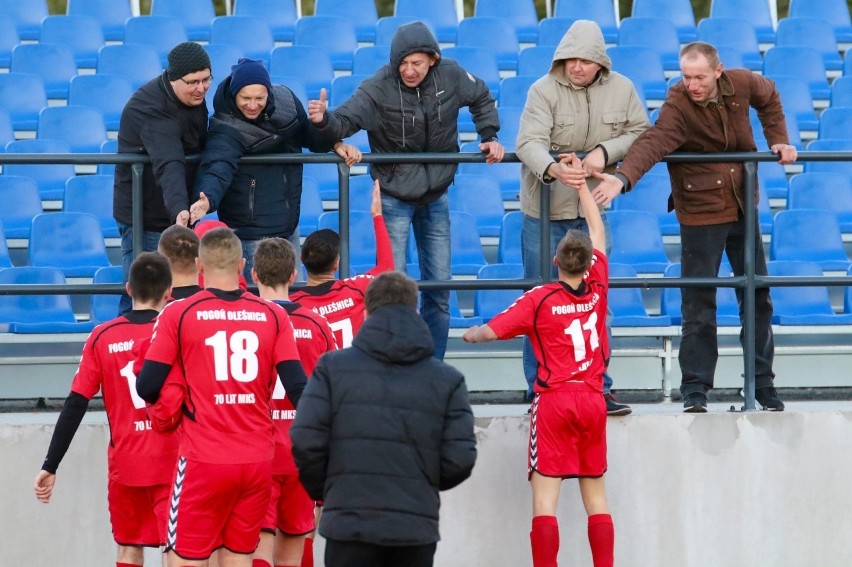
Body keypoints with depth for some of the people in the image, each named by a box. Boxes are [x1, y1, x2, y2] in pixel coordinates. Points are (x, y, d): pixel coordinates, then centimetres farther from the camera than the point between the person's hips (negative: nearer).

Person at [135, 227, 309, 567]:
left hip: (203, 462, -3)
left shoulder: (178, 314, -4)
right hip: (258, 462, 3)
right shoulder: (273, 316, 2)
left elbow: (147, 388, -6)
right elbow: (297, 387, -3)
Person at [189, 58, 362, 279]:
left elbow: (308, 132, 12)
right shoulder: (226, 129, -23)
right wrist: (208, 200, -58)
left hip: (289, 226, 7)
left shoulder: (285, 100, -5)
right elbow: (218, 169, -38)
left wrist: (336, 144, -5)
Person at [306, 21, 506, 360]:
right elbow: (347, 119, -31)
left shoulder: (450, 76, -10)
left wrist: (489, 136, -1)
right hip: (394, 198, -4)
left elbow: (482, 99, 9)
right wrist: (325, 120, -51)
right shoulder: (379, 87, -21)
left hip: (436, 196, 4)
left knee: (439, 286, 9)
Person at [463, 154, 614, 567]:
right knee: (595, 492, 10)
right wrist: (580, 181, 23)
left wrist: (470, 334, 14)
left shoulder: (539, 300, -8)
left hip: (554, 400, -4)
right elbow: (598, 233, 16)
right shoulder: (597, 289, 2)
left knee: (545, 494, -5)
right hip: (593, 399, 4)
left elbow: (489, 331, -10)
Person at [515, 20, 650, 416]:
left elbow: (641, 132, 0)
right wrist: (552, 169, -45)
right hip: (545, 210, -3)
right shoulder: (544, 91, -13)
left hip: (592, 210, 3)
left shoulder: (621, 89, -2)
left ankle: (597, 388, 15)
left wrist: (606, 151, -18)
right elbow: (530, 143, -25)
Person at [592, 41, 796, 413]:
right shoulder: (678, 104, -19)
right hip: (700, 213, -5)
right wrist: (623, 177, -53)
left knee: (758, 298, 11)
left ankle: (763, 383, 23)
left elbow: (769, 98, 19)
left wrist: (778, 140, 8)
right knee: (699, 305, -4)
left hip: (743, 207, 5)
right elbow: (654, 142, -37)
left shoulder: (742, 84, -5)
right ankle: (695, 390, 3)